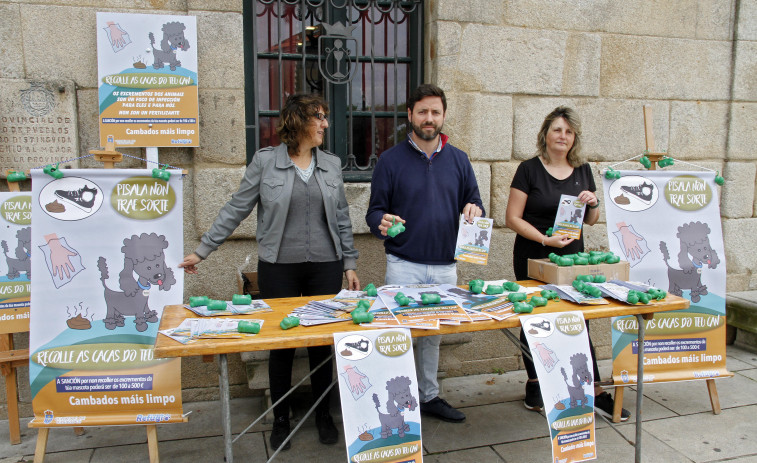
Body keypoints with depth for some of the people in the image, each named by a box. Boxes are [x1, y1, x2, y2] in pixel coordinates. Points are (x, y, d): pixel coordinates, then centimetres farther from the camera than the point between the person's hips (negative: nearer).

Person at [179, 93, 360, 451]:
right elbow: (235, 210, 1)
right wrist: (202, 250, 0)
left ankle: (323, 414, 28)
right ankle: (281, 418, 27)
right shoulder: (265, 161, -2)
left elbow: (342, 220, 11)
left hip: (324, 267, 3)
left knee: (322, 342, 9)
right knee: (281, 343, 7)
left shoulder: (331, 164, 7)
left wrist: (350, 264, 8)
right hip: (279, 268, -2)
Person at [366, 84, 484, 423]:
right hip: (404, 265, -3)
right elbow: (375, 210, -1)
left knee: (433, 334, 15)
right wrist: (381, 222, -24)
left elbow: (474, 202, 12)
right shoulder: (391, 159, -1)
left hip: (445, 265, 3)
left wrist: (474, 210, -11)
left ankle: (429, 396, 31)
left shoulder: (458, 159, 8)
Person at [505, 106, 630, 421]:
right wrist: (545, 239, -20)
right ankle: (534, 384, 25)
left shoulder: (583, 171, 9)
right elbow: (513, 218, -9)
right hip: (533, 260, -3)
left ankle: (594, 392, 14)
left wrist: (593, 204, -7)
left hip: (571, 258, 4)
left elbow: (591, 221, 16)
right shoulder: (529, 170, -5)